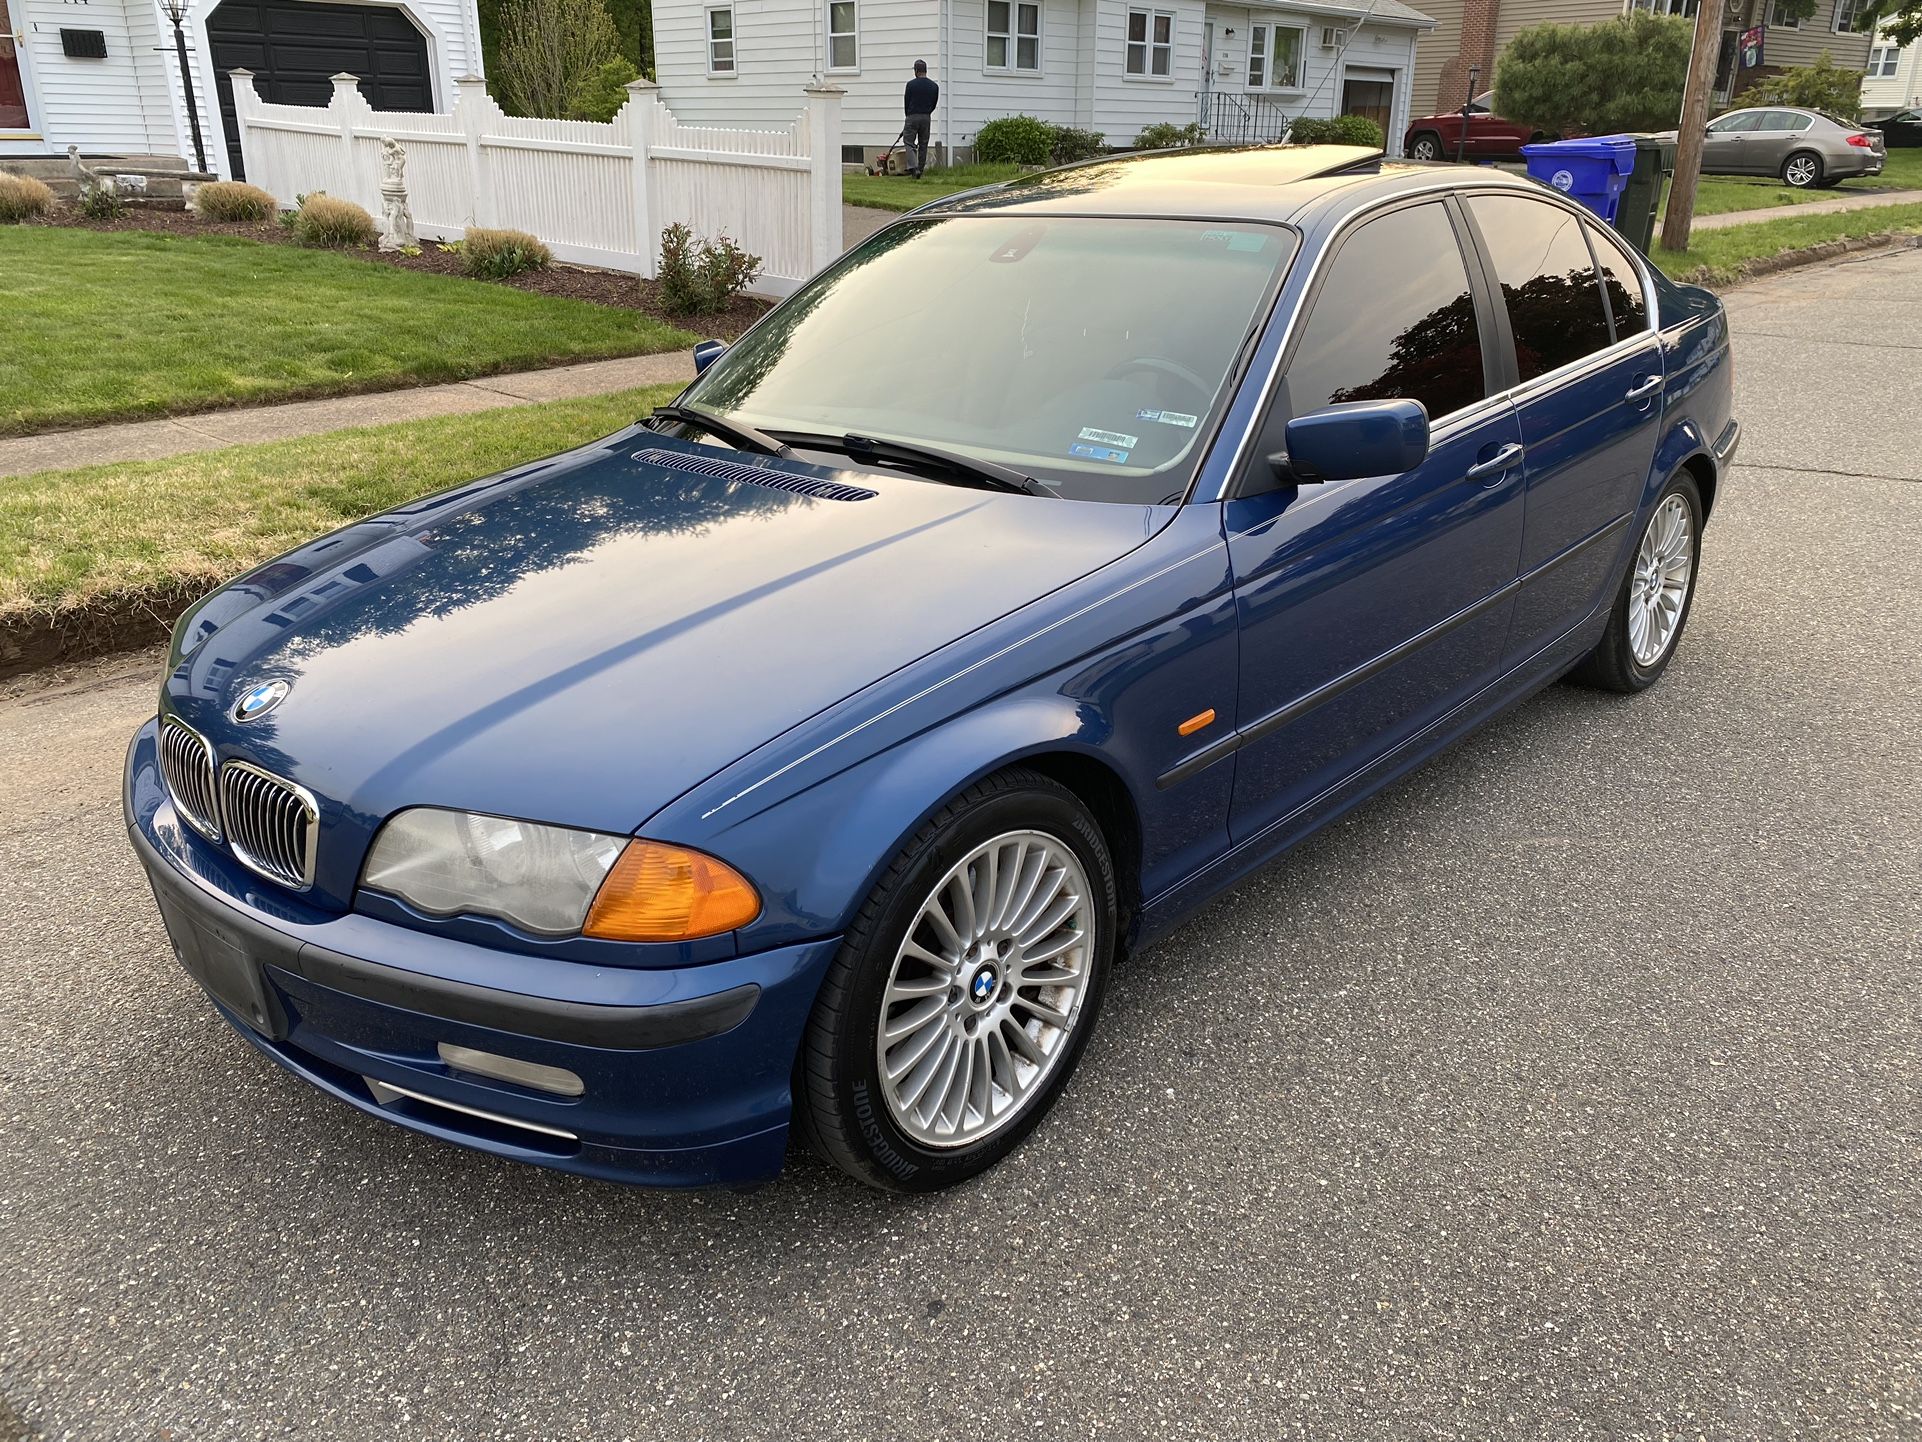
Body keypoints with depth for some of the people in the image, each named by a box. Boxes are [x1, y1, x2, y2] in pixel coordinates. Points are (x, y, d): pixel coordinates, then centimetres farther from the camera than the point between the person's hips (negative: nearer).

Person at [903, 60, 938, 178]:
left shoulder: (911, 84, -7)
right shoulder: (934, 86, 3)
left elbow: (906, 102, 1)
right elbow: (934, 103, 10)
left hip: (913, 117, -3)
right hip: (926, 118, 3)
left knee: (909, 142, 2)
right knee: (923, 145, 11)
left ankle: (913, 167, -18)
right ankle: (920, 171, 12)